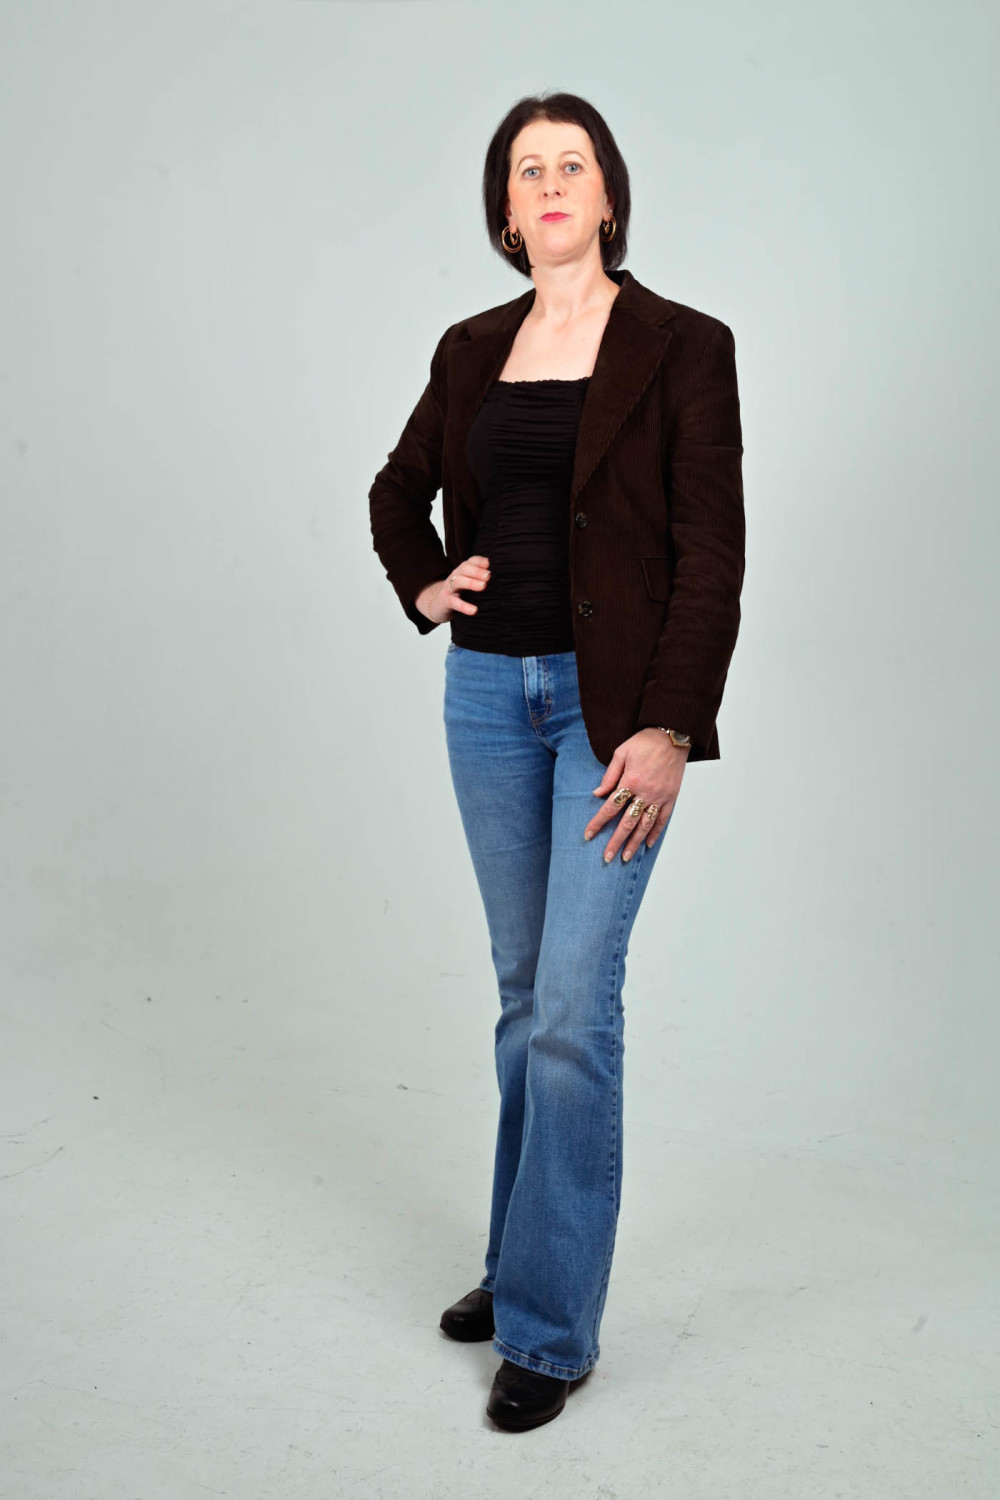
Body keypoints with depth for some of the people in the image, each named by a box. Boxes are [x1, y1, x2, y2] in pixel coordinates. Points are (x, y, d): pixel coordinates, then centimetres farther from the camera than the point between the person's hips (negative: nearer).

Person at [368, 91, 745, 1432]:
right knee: (526, 992, 14)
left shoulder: (680, 346, -4)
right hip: (489, 692, 5)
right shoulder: (472, 350, 10)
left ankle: (550, 1324, 6)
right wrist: (424, 586, 7)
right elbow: (400, 491, 26)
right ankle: (525, 1259, 30)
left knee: (574, 1004, -7)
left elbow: (713, 552, -10)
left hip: (614, 702, -5)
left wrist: (668, 729, -17)